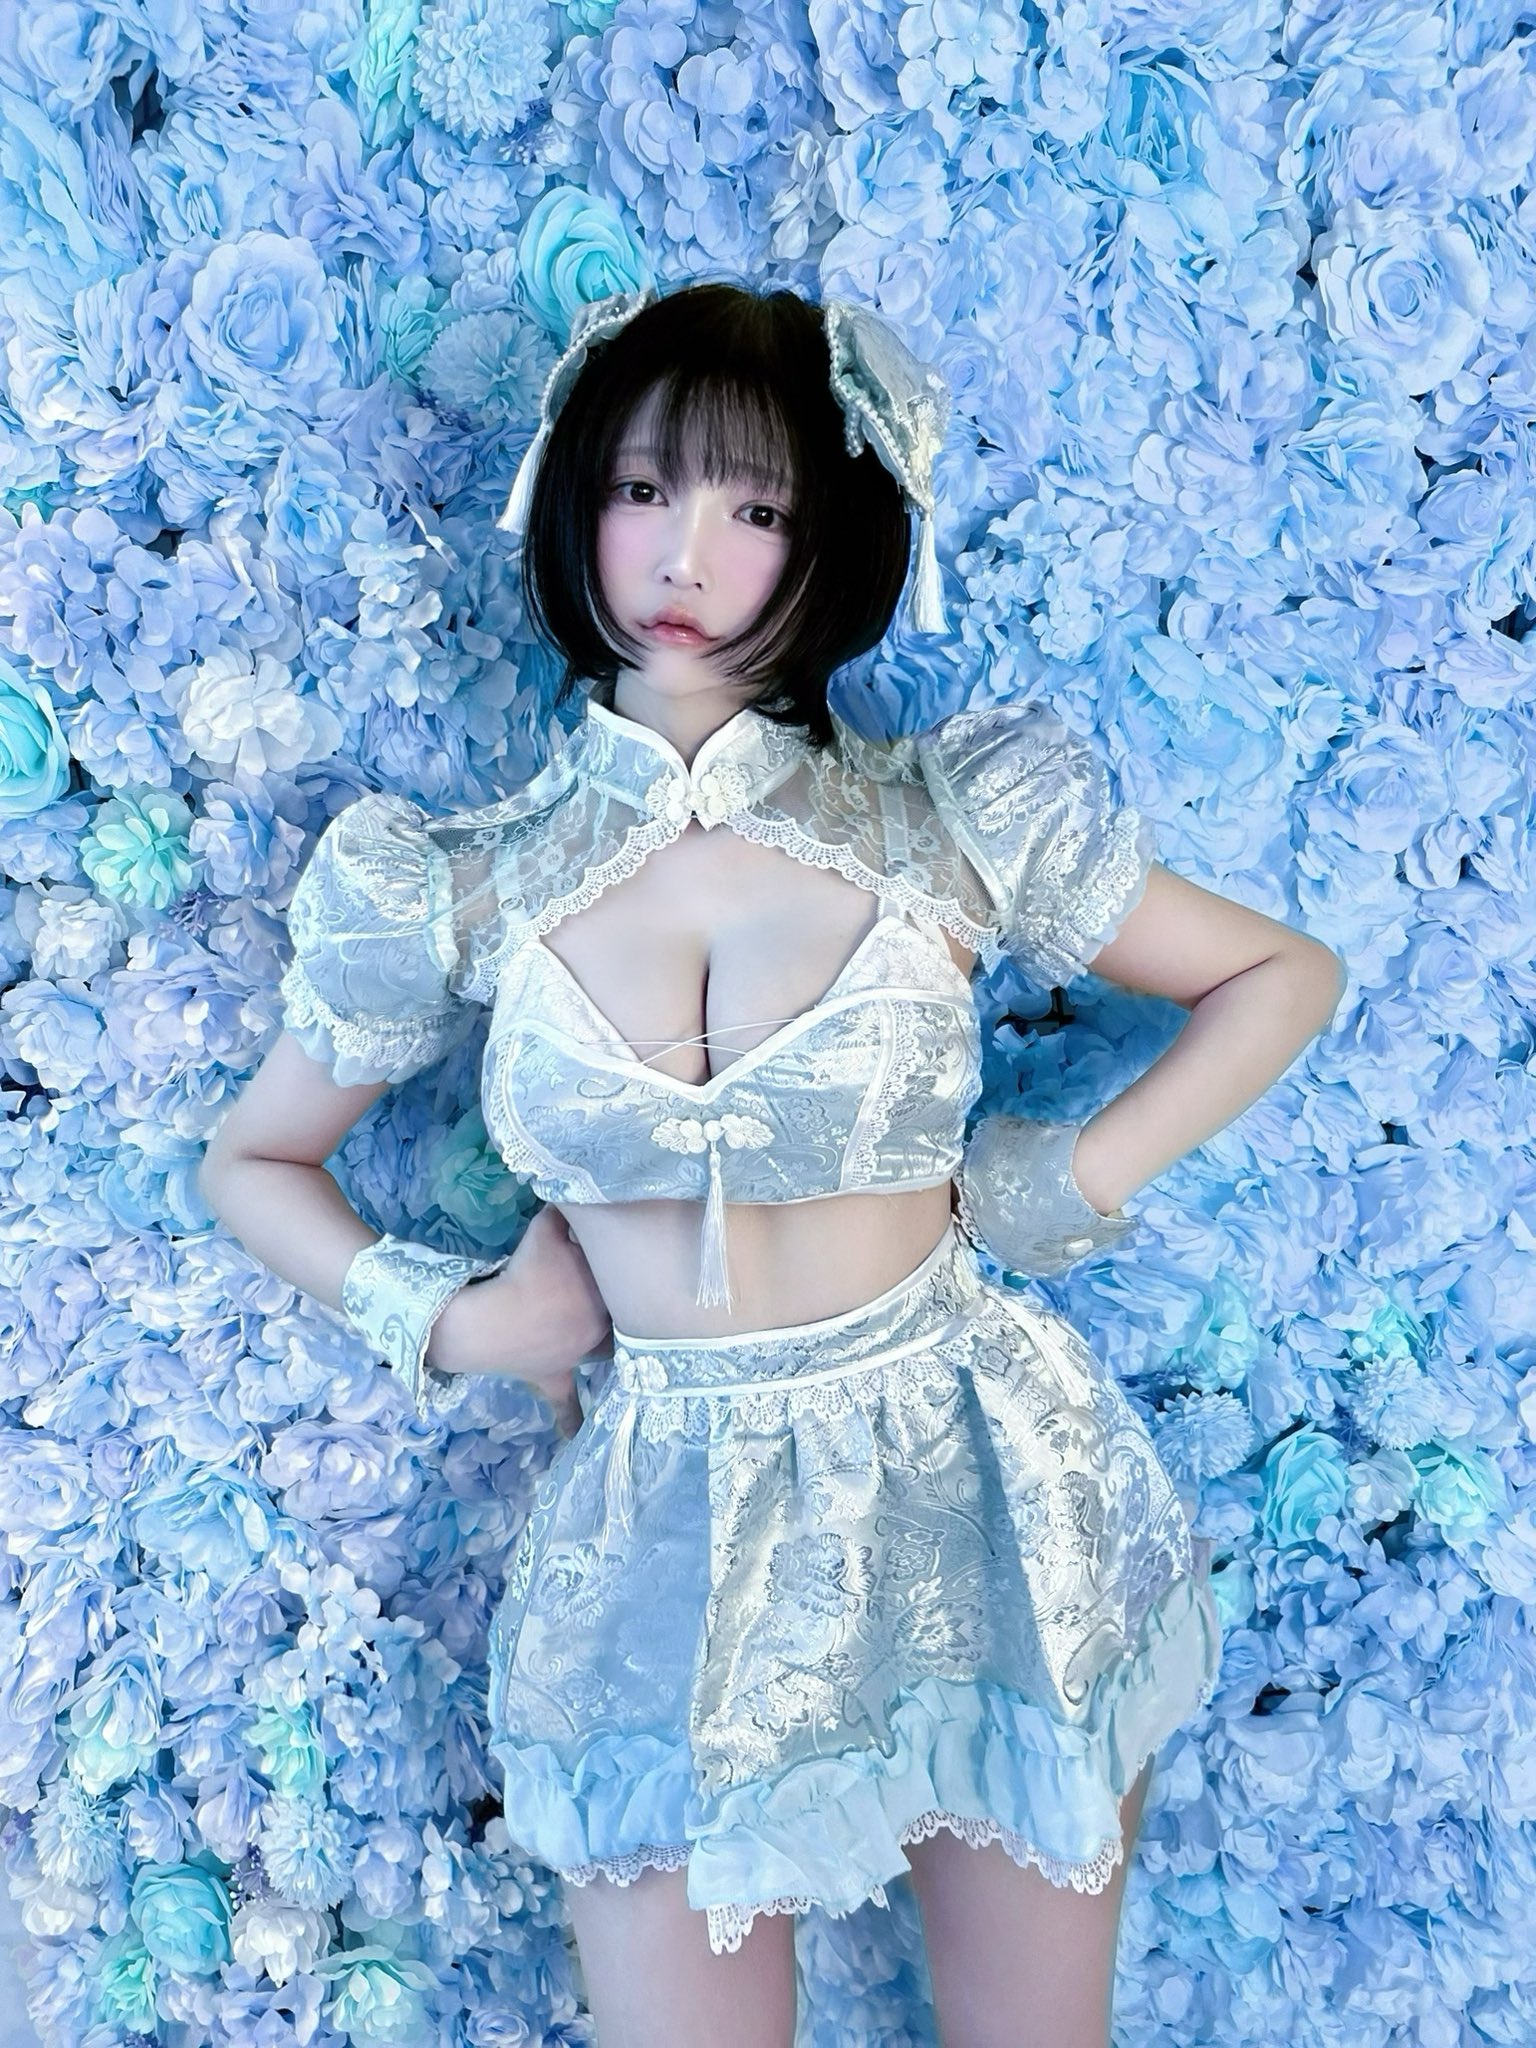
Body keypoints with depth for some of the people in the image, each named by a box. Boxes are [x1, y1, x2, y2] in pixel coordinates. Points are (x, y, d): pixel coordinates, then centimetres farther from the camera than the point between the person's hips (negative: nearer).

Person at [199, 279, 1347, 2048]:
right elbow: (252, 1163, 9)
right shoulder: (466, 888, -6)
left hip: (976, 1503, 0)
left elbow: (1284, 975, 4)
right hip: (666, 1549, 1)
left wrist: (1064, 1190, -5)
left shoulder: (948, 820, -8)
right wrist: (442, 1319, -5)